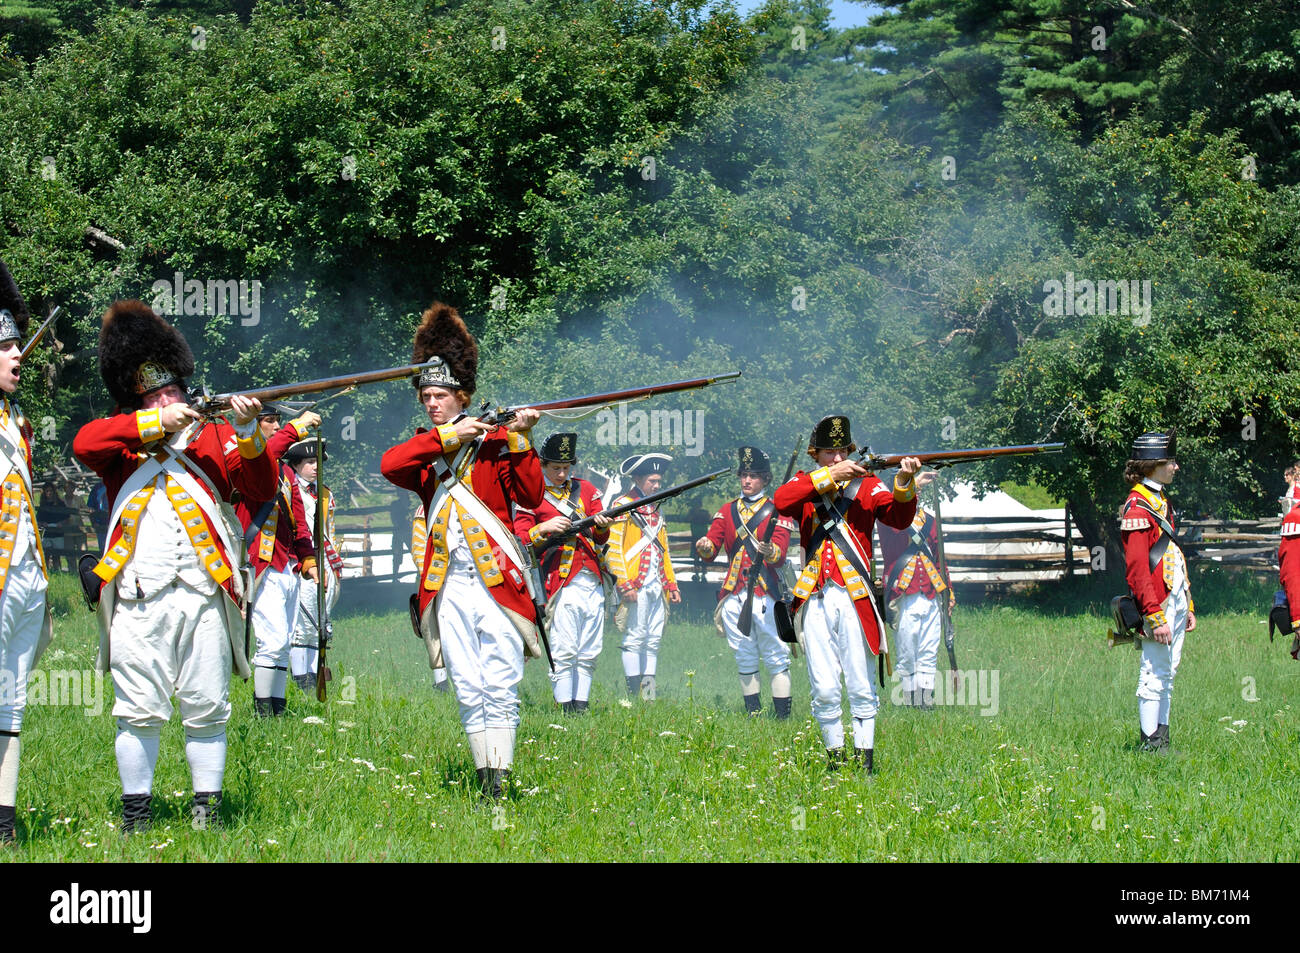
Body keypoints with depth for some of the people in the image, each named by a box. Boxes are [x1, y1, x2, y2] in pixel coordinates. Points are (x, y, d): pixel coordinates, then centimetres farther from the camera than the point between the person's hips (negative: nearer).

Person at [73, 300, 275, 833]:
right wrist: (156, 423, -15)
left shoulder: (211, 437, 15)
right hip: (138, 597, -1)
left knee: (206, 708, 2)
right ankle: (135, 815, 5)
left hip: (204, 594, 1)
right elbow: (83, 445, -10)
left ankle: (208, 809, 9)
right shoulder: (121, 440, 13)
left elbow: (261, 489, 4)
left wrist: (249, 435, -14)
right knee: (139, 709, -1)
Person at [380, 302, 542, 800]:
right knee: (468, 689, 4)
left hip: (496, 579, -3)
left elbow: (530, 496, -3)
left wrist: (519, 440, -15)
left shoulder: (494, 440, 5)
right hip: (447, 586, 3)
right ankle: (484, 779, 8)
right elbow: (389, 465, -8)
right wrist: (446, 437, -14)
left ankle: (500, 782, -10)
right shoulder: (424, 448, 13)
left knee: (500, 684, -8)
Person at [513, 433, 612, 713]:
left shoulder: (585, 489, 17)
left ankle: (582, 706, 9)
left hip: (593, 582, 5)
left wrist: (603, 525, -10)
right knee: (564, 653, -11)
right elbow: (521, 541, -3)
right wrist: (544, 528, -21)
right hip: (562, 583, -5)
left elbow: (600, 537, 13)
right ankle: (567, 710, -10)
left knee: (589, 654, 5)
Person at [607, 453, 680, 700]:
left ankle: (649, 695, 9)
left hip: (656, 587, 8)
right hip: (636, 586, -8)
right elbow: (614, 548, -11)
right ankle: (634, 696, -6)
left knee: (653, 640, 7)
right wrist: (625, 585, -17)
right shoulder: (622, 507, -4)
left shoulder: (655, 511, 20)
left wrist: (671, 584, 19)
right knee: (634, 639, -7)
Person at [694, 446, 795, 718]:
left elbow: (780, 553, -11)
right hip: (734, 594, 4)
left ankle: (783, 716, -2)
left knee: (775, 656, -5)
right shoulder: (727, 511, 15)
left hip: (765, 592, -4)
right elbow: (711, 550, 6)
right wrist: (705, 547, -18)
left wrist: (770, 552, -34)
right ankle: (753, 712, 17)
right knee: (744, 657, 9)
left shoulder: (777, 512, 3)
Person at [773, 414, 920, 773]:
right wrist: (829, 476, -16)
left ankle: (864, 761, 5)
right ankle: (835, 759, 11)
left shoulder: (865, 484, 7)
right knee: (824, 690, 1)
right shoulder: (806, 485, 11)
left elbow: (898, 518, -8)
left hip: (854, 596, -1)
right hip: (814, 599, 1)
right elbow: (780, 501, -12)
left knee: (861, 687, -1)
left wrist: (904, 485, -28)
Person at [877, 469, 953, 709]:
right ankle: (906, 705, 5)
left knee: (929, 657, 5)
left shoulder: (929, 521, 17)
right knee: (906, 658, -1)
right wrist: (913, 484, -34)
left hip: (931, 597, 5)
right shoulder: (887, 518, 0)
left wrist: (948, 591, 18)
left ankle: (926, 703, 7)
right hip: (904, 597, -5)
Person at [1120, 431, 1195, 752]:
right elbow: (1136, 570, -19)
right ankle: (1150, 744, -1)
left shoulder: (1161, 501, 17)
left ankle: (1161, 741, 17)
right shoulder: (1137, 508, -13)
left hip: (1176, 601, 9)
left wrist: (1188, 605, 19)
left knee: (1168, 674, 12)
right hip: (1158, 603, -9)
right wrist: (1155, 616, -23)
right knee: (1155, 673, -6)